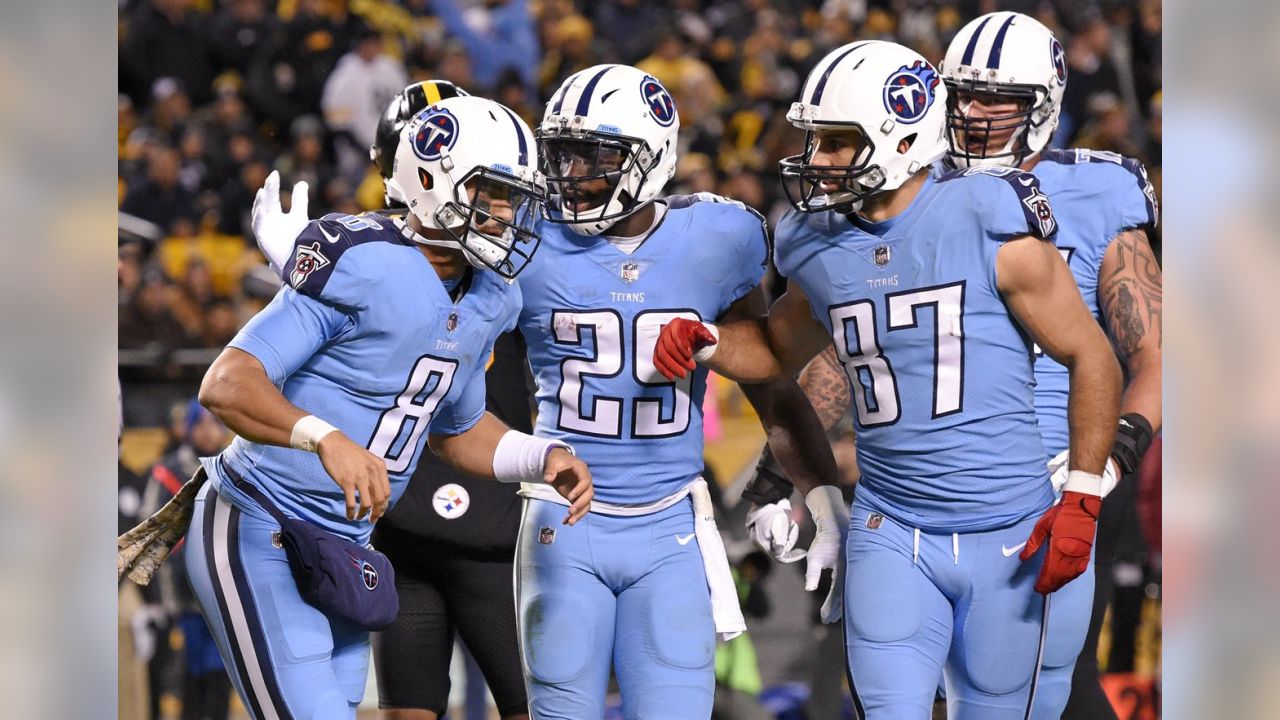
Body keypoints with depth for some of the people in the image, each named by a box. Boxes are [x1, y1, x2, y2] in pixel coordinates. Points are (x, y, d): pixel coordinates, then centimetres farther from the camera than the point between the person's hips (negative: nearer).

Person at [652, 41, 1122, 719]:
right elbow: (779, 350, 24)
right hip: (892, 531, 3)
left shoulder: (992, 228, -11)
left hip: (1005, 535, -3)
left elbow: (1091, 358, -4)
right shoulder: (820, 251, 3)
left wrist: (1081, 499, -9)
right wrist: (705, 342, 3)